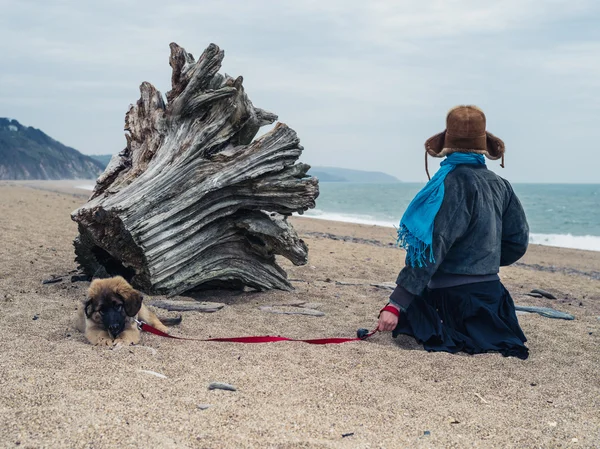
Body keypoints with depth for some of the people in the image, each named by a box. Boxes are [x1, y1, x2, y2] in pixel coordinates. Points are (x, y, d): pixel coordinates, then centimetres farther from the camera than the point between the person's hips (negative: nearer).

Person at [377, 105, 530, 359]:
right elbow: (518, 240, 9)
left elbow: (432, 247, -23)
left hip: (454, 298, -6)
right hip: (490, 290, 7)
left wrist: (396, 303, -25)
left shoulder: (453, 182, -15)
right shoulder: (499, 184, 4)